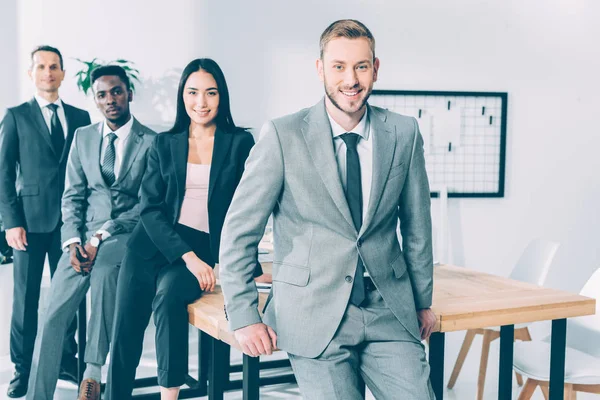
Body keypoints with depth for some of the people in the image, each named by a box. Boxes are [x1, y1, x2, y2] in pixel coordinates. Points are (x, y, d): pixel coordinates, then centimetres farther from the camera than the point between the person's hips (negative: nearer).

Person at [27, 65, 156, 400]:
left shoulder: (151, 141, -1)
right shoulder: (83, 137, 12)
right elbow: (73, 195, 10)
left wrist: (101, 237, -13)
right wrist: (73, 241, -6)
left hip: (127, 234, -4)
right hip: (84, 236, 4)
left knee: (104, 269, -36)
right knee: (53, 318, -9)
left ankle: (94, 371, -25)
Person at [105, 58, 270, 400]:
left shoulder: (240, 143, 4)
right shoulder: (164, 144, 10)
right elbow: (151, 207, 1)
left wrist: (250, 266, -6)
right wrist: (187, 255, -12)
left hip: (203, 247, -2)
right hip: (153, 245, 3)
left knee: (168, 294, -31)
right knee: (125, 329, -10)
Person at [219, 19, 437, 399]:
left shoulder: (404, 133, 2)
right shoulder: (283, 135, -7)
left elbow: (417, 224, 12)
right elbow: (239, 229, -4)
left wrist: (423, 300, 18)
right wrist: (243, 316, -6)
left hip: (389, 310, 3)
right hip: (315, 315, -3)